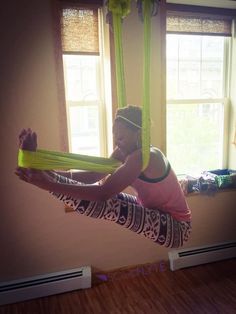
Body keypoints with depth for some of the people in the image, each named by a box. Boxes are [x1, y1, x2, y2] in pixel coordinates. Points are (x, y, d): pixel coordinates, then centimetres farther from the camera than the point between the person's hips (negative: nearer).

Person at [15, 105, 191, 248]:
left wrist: (49, 184, -39)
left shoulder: (145, 157, -28)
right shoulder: (125, 152, -1)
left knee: (105, 203, -28)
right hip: (155, 215, 8)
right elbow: (92, 175, -8)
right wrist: (50, 172, -19)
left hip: (176, 229, -8)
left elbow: (102, 192, -36)